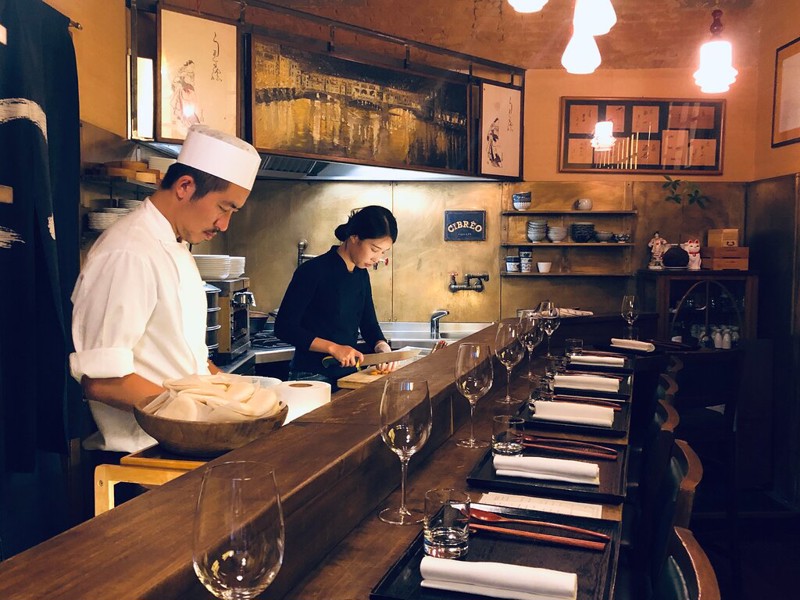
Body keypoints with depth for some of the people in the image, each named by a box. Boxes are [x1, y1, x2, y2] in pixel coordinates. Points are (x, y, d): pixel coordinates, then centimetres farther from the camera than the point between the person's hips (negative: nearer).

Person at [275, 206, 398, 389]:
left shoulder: (362, 275, 6)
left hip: (349, 374, 7)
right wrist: (333, 348, -23)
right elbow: (284, 327, -17)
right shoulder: (313, 271, -15)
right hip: (312, 377, -6)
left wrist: (382, 346, -9)